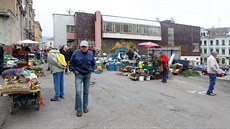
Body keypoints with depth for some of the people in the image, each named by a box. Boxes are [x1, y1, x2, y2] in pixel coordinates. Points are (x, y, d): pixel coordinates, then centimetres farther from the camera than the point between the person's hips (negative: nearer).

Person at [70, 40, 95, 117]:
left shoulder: (90, 54, 2)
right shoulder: (76, 53, -5)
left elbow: (93, 63, 16)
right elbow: (71, 63, 5)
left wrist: (91, 70, 4)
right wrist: (74, 70, -4)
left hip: (87, 75, 3)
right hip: (78, 75, -2)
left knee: (86, 91, 12)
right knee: (78, 92, -8)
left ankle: (85, 107, 28)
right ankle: (79, 109, 4)